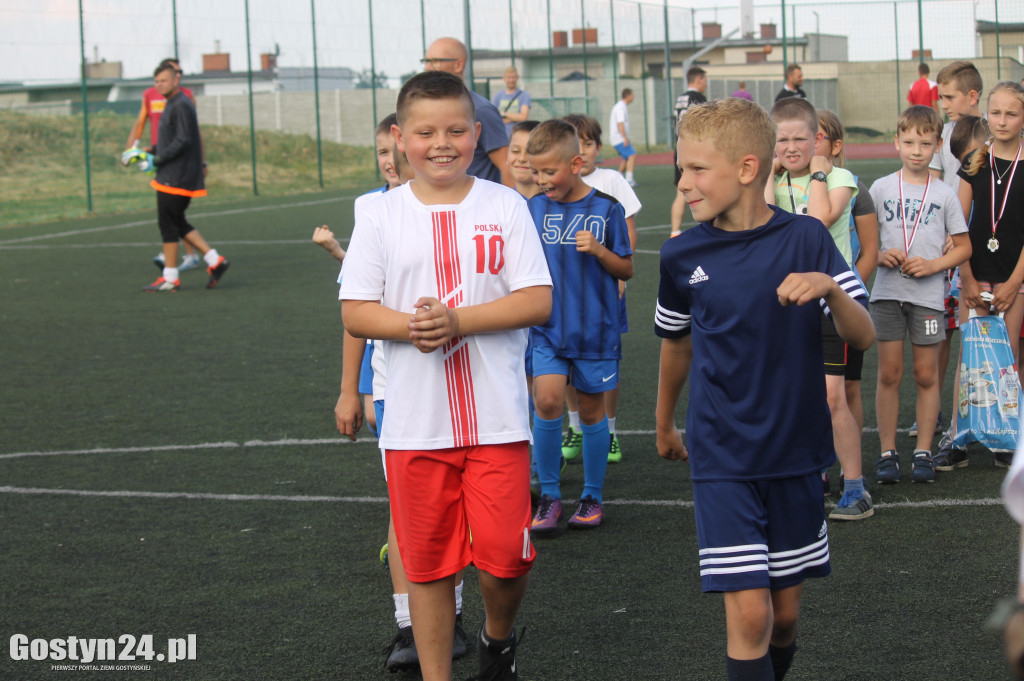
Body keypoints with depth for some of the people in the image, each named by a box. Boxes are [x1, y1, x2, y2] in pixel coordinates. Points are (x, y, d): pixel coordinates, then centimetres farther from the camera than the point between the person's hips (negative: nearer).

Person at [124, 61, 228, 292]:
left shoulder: (181, 106, -15)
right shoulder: (172, 104, 17)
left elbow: (183, 140, -22)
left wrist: (157, 160, -20)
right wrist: (150, 154, 15)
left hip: (176, 176, -10)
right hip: (173, 176, 10)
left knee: (168, 223, -4)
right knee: (179, 223, 13)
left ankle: (169, 278, 1)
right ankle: (214, 260, 10)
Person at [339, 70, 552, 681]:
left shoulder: (505, 206, 0)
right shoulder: (381, 215, 2)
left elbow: (538, 303, -6)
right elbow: (356, 312, 1)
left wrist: (457, 319, -18)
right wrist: (413, 326, -18)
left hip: (498, 418, -1)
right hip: (415, 422, 1)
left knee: (505, 557, -2)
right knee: (427, 562, 8)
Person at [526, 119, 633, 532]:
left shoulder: (606, 208, -5)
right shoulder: (534, 208, 3)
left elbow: (626, 270, -2)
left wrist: (599, 250, -17)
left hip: (595, 328, -1)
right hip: (548, 328, 1)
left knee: (591, 409, 7)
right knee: (547, 401, -15)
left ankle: (593, 497, 24)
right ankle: (549, 496, -1)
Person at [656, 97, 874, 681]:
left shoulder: (805, 239, -6)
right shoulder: (683, 255, -2)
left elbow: (863, 337, -9)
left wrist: (828, 288, -28)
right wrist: (665, 424, 27)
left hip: (796, 454, 1)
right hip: (723, 459, -1)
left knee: (786, 611, 10)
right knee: (749, 611, -12)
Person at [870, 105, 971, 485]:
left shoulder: (944, 194, 3)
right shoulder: (881, 189, 3)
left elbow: (963, 247, 6)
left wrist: (933, 264, -10)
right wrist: (881, 256, -13)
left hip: (928, 294, 0)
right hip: (887, 292, 0)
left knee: (926, 374, 4)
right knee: (889, 374, 2)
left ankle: (923, 452, 13)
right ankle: (887, 452, 9)